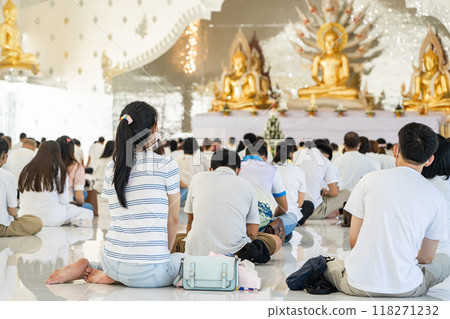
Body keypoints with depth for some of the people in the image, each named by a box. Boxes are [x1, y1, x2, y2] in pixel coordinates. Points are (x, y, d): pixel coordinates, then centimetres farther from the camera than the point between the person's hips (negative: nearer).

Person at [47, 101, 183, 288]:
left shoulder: (111, 168, 8)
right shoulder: (167, 165, -7)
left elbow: (119, 216, 14)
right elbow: (173, 219, 1)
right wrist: (165, 252, 18)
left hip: (113, 259, 7)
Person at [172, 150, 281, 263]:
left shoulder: (198, 178, 14)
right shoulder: (247, 186, 11)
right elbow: (252, 233, 10)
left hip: (199, 251, 0)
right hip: (233, 252, 0)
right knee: (277, 240, 24)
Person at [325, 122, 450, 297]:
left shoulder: (370, 179, -2)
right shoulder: (436, 197, -2)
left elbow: (354, 241, 2)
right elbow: (426, 258, 6)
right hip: (404, 288, -1)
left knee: (330, 264, 35)